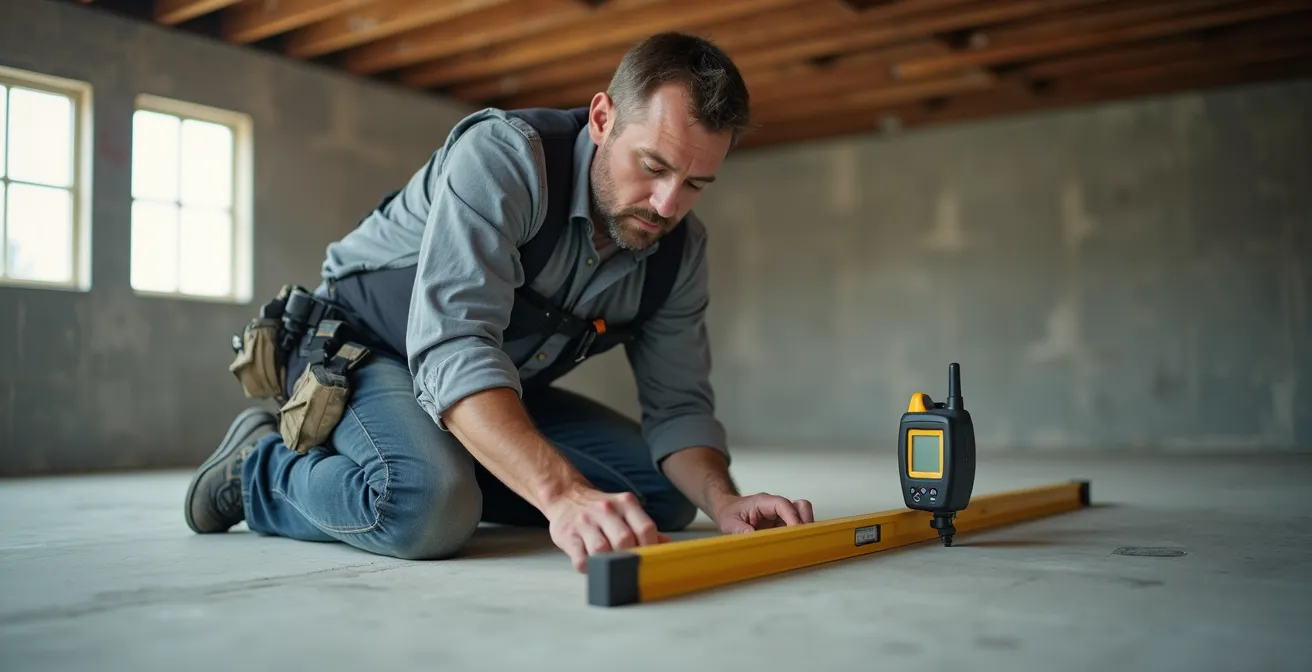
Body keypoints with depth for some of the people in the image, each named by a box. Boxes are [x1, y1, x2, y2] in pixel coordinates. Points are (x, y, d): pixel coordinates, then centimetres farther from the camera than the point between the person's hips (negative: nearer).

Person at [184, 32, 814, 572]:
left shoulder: (680, 247, -10)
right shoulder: (503, 156, -30)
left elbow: (679, 404, -7)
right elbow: (452, 350, -41)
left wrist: (725, 503, -29)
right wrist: (563, 493, -54)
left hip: (505, 388, 7)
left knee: (667, 489, -2)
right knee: (430, 506, -36)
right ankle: (260, 466, -5)